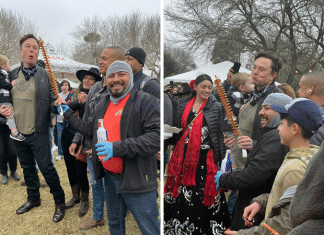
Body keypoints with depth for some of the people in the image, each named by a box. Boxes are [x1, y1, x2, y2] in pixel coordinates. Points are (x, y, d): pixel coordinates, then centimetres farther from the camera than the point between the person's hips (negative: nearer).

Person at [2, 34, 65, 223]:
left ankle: (60, 202, 18)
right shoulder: (12, 75, 5)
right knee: (28, 168, 19)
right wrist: (5, 109, -6)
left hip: (39, 133, -5)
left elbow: (51, 101, -6)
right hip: (18, 132, 5)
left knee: (46, 168, 0)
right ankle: (33, 198, 39)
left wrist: (57, 103, -28)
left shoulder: (45, 75, -6)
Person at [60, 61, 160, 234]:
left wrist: (118, 147, -27)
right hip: (110, 176, 7)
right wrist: (68, 114, 20)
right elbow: (89, 129, 23)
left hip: (136, 180, -6)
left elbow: (156, 137, -23)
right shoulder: (101, 104, 11)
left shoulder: (146, 102, -13)